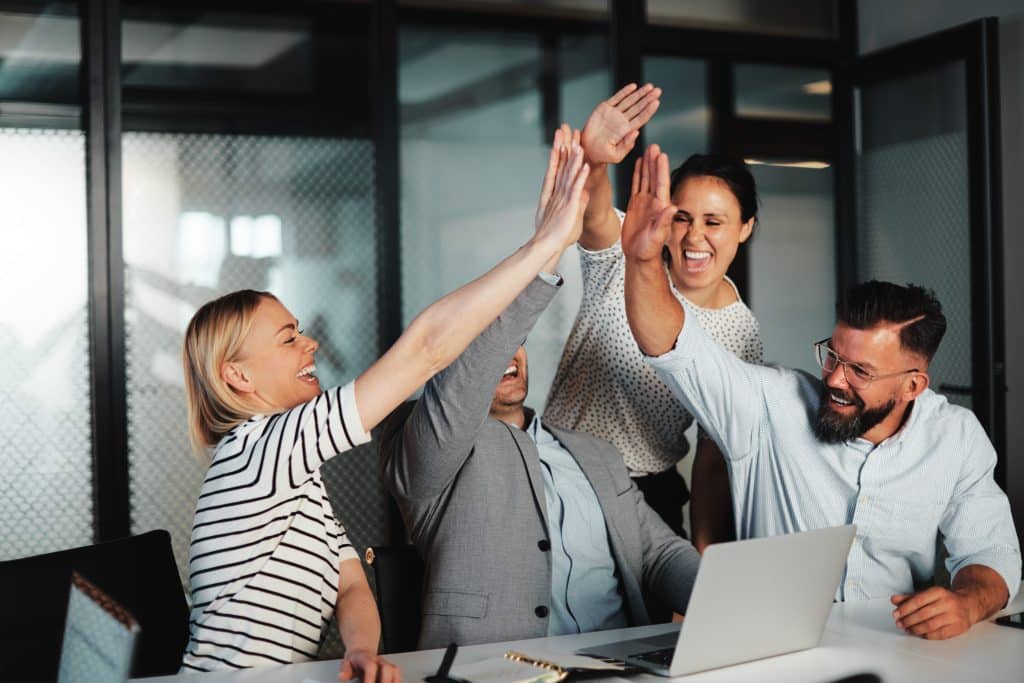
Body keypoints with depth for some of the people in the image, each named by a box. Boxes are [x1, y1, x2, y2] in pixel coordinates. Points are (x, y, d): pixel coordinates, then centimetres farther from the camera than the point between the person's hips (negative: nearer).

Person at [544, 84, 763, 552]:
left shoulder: (743, 336, -3)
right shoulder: (625, 255, -11)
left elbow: (714, 461, 0)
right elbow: (593, 213, -35)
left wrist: (707, 560, -8)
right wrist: (592, 161, -57)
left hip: (652, 494, 2)